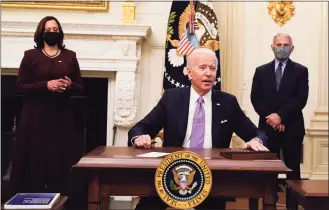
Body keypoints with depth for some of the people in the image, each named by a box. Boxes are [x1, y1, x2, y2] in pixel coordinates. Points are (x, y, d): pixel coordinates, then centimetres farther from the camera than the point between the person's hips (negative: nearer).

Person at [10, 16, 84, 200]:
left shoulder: (70, 56, 9)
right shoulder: (30, 55, 4)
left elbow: (81, 87, 11)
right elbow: (20, 87, -3)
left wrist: (70, 85, -12)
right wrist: (46, 85, -16)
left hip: (62, 117, 2)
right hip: (36, 116, -2)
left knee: (60, 161, 1)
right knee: (36, 160, -3)